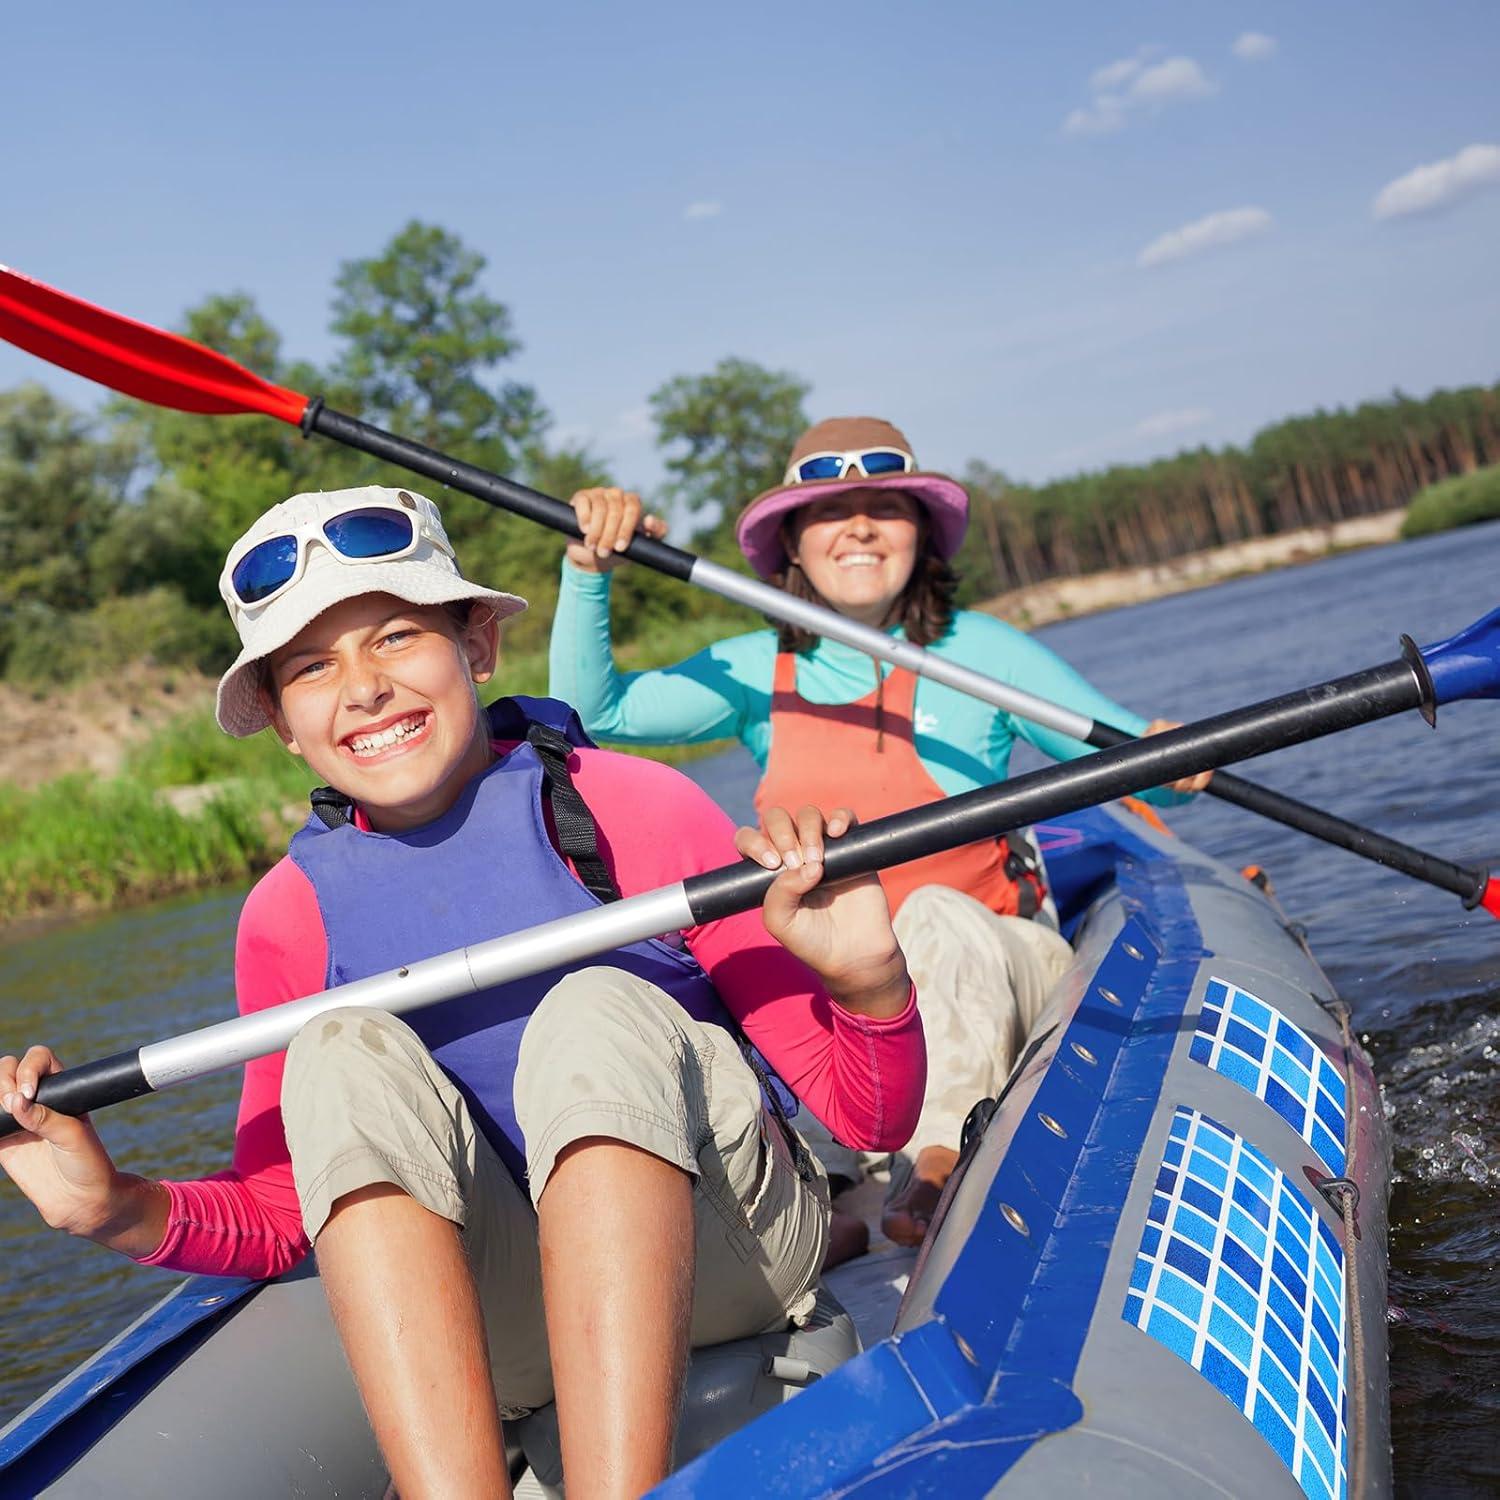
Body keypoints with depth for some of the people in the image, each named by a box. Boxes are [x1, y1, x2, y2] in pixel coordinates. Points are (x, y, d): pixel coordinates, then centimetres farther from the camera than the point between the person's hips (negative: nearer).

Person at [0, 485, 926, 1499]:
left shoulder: (633, 809, -11)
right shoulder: (291, 914, 0)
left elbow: (873, 1123, -10)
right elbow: (279, 1211, 9)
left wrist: (869, 983, -32)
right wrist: (123, 1209, -10)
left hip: (719, 1252, -2)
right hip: (488, 1325, 2)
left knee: (597, 1009, -28)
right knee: (346, 1053, -21)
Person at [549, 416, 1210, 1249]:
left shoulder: (980, 653, -1)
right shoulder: (756, 672, 6)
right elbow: (590, 710, -2)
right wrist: (589, 573, -16)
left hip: (992, 971, -2)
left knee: (938, 919, -35)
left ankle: (944, 1168, -36)